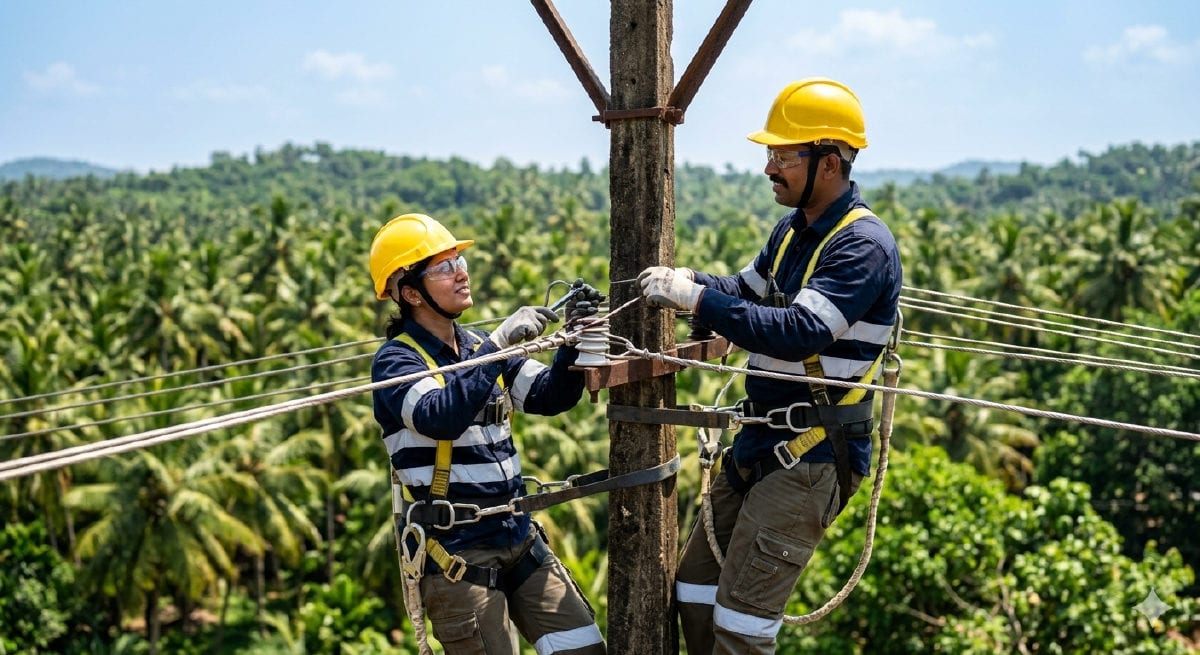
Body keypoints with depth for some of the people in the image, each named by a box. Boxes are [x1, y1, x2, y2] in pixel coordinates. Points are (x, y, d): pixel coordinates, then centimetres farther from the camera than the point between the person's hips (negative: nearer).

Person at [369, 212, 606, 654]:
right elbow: (441, 417, -27)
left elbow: (549, 396, 4)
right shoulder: (396, 360, -9)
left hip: (519, 537, 7)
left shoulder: (481, 347, 12)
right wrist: (498, 345, -28)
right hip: (456, 552, -6)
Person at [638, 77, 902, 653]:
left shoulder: (863, 245, -17)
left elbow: (798, 331, -29)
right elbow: (747, 293, 22)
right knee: (695, 588, 13)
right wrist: (687, 282, 0)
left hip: (814, 454, -9)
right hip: (760, 441, 9)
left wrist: (697, 299, -28)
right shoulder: (794, 230, 11)